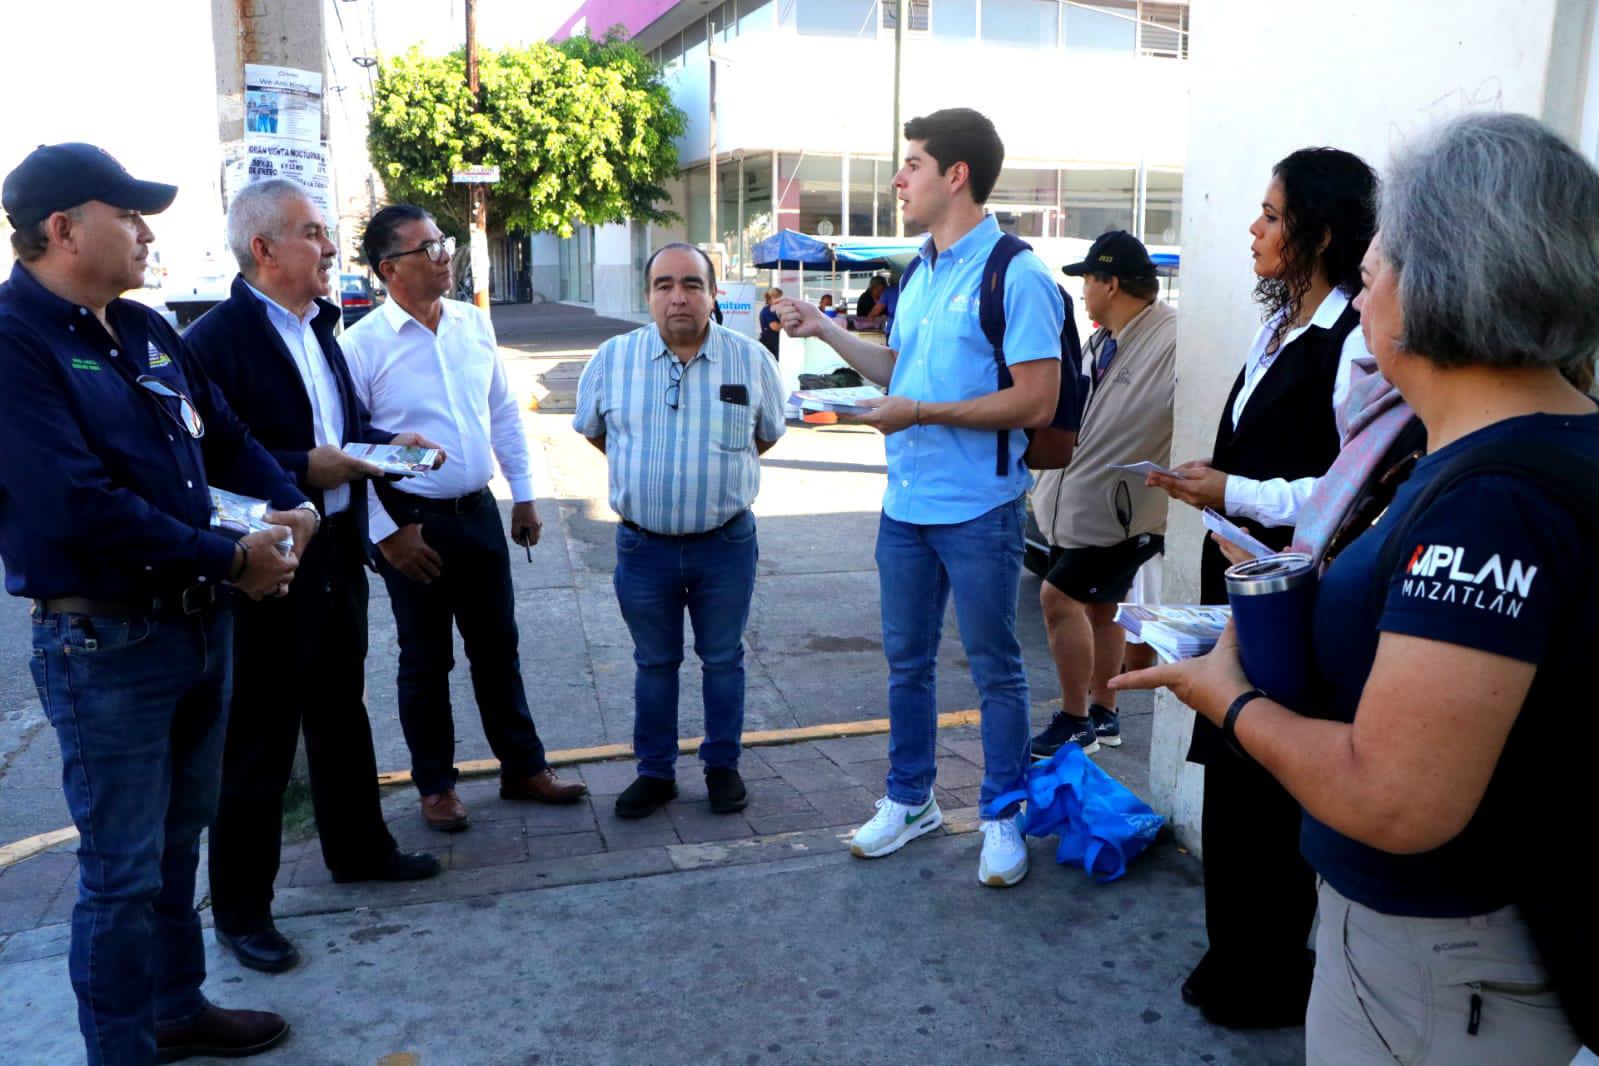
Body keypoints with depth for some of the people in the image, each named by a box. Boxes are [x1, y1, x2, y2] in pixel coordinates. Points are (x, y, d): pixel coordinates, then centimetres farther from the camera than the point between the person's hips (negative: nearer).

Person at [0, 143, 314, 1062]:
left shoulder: (146, 330, 10)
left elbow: (226, 435, 15)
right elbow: (81, 507, -26)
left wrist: (292, 504, -4)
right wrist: (232, 561, -19)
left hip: (201, 617, 8)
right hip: (106, 642, -8)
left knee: (180, 835, 21)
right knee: (124, 870, 4)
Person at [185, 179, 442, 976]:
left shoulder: (318, 329, 10)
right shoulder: (215, 340, -17)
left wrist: (387, 445, 0)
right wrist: (307, 469, -26)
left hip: (338, 558, 8)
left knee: (341, 714, 22)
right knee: (258, 740, 5)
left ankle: (357, 847, 41)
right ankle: (240, 908, 21)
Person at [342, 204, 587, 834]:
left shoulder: (474, 324, 4)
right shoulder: (363, 344, -11)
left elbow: (504, 413, 11)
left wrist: (523, 495, 10)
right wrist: (386, 533, -12)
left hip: (480, 511, 5)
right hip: (413, 522, -4)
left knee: (498, 648, 14)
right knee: (426, 661, 9)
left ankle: (523, 768, 28)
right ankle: (435, 785, 26)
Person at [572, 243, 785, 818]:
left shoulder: (750, 359, -2)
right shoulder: (612, 359, -3)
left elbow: (769, 432, 13)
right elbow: (593, 429, 14)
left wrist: (722, 469, 10)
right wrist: (642, 470, 11)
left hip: (726, 542, 0)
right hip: (644, 545, 1)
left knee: (723, 659, 12)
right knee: (654, 662, 13)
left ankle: (723, 765, 29)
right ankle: (655, 772, 27)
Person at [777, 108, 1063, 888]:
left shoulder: (1015, 275, -14)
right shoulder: (918, 273, 12)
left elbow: (1037, 401, -19)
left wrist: (923, 413, -21)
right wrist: (826, 331, 11)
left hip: (978, 509, -8)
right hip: (905, 503, 8)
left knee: (993, 667, 7)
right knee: (906, 660, 17)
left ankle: (1003, 817, 23)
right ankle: (909, 800, 34)